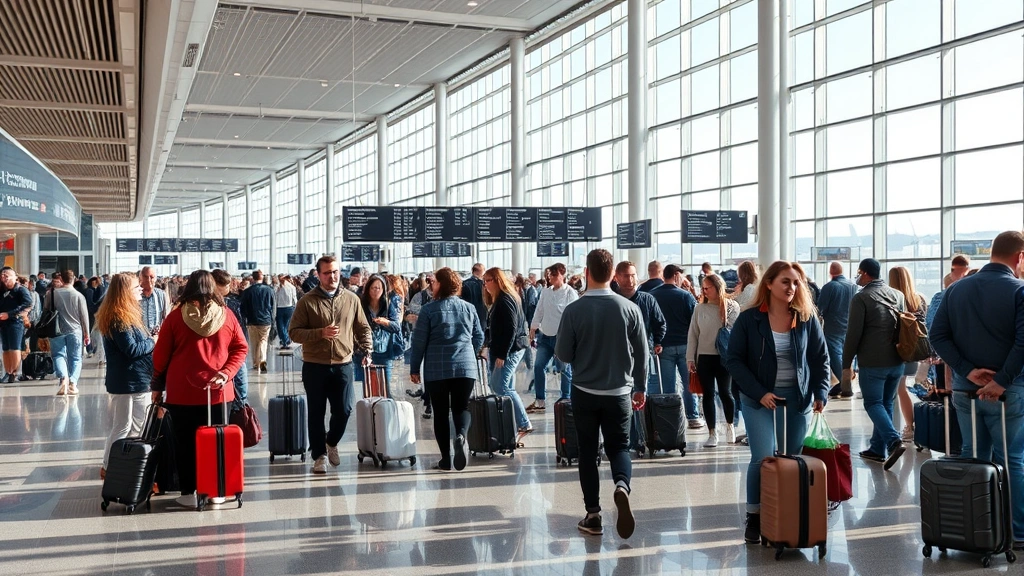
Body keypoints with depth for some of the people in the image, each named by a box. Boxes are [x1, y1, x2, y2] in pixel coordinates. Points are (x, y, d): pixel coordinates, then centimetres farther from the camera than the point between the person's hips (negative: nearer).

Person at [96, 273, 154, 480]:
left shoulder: (127, 315, 14)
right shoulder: (118, 319, -18)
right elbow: (131, 349, -22)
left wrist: (152, 340, -1)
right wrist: (153, 342, -9)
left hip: (138, 380, 10)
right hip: (127, 382, -10)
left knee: (140, 426, 14)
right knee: (122, 427, 0)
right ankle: (109, 468, 12)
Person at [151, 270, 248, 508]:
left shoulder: (175, 316, -3)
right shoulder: (226, 315, -1)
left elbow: (161, 355, 1)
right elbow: (241, 348, -1)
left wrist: (157, 386, 9)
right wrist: (227, 373, -5)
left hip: (182, 392, -1)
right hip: (218, 391, 1)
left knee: (186, 443, 8)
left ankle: (189, 492, 10)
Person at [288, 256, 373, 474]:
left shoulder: (352, 299, 6)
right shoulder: (307, 301, -2)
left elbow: (363, 329, 13)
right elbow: (294, 332, -6)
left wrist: (367, 350, 0)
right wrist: (321, 333, -17)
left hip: (343, 365, 2)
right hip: (315, 366, -2)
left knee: (344, 410, 2)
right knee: (316, 413, 6)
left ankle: (331, 442, 32)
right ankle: (319, 455, 21)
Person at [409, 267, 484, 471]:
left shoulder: (429, 309, -5)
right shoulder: (469, 308, 6)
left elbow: (419, 340, -3)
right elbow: (479, 338, 13)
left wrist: (415, 368, 6)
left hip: (436, 369, -2)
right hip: (466, 368, 2)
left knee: (441, 411, 7)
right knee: (461, 407, 9)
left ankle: (446, 459, 6)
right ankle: (461, 435, -22)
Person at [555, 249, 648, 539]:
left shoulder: (574, 310, -13)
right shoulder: (629, 308, -7)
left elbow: (563, 355, -7)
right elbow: (642, 354, 0)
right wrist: (640, 388, 13)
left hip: (584, 392, -1)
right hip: (619, 392, 1)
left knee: (588, 452, 12)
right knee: (619, 446, 13)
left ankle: (593, 515, 12)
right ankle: (622, 485, -16)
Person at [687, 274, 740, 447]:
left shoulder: (732, 307, -3)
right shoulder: (700, 308, 4)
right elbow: (693, 334, 5)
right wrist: (690, 358, 2)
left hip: (724, 357, -2)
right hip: (704, 357, 2)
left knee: (725, 392, 3)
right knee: (708, 394, 5)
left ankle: (730, 425, 29)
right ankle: (712, 433, 13)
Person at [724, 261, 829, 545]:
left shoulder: (806, 318, 2)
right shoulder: (749, 319, -6)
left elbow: (820, 358, 8)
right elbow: (734, 360, -6)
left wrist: (820, 393, -5)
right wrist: (759, 393, -14)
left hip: (797, 398, 3)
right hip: (759, 399, -3)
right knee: (763, 457, -10)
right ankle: (754, 516, 5)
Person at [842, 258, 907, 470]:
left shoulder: (861, 298, -10)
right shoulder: (898, 295, 11)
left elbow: (853, 334, -12)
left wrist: (846, 364, -5)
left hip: (872, 363, -6)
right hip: (897, 361, 6)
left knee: (873, 403, 2)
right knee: (886, 403, 14)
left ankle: (894, 441, -17)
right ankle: (877, 449, 18)